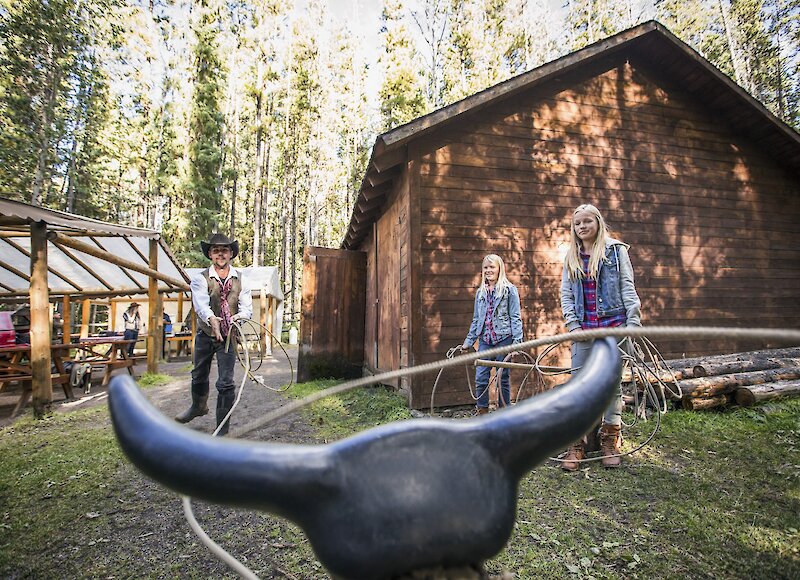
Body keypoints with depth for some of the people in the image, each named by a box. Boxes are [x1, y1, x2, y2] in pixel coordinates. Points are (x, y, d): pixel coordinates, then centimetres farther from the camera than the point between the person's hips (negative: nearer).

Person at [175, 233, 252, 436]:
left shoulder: (240, 279, -2)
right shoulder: (201, 278, -7)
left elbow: (247, 306, -10)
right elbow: (201, 303, -24)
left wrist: (240, 315, -34)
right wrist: (211, 319, -46)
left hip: (228, 336, -1)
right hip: (205, 335, 1)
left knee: (226, 383, -4)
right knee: (199, 375, 24)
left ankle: (222, 428, 11)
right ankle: (199, 406, 53)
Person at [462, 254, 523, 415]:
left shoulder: (510, 289, 0)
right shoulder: (480, 292, 14)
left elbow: (515, 317, -4)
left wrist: (517, 341, -12)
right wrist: (468, 341, 15)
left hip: (504, 339, -4)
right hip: (485, 340, 4)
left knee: (503, 378, 4)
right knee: (480, 378, -1)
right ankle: (483, 412, 12)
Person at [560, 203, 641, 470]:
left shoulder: (616, 250, 5)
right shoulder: (571, 257, 12)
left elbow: (627, 287, 1)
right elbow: (566, 293, 9)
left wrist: (634, 322, -7)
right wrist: (573, 325, -2)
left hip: (613, 325, -2)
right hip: (584, 328, 2)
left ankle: (610, 440, 18)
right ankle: (577, 443, 8)